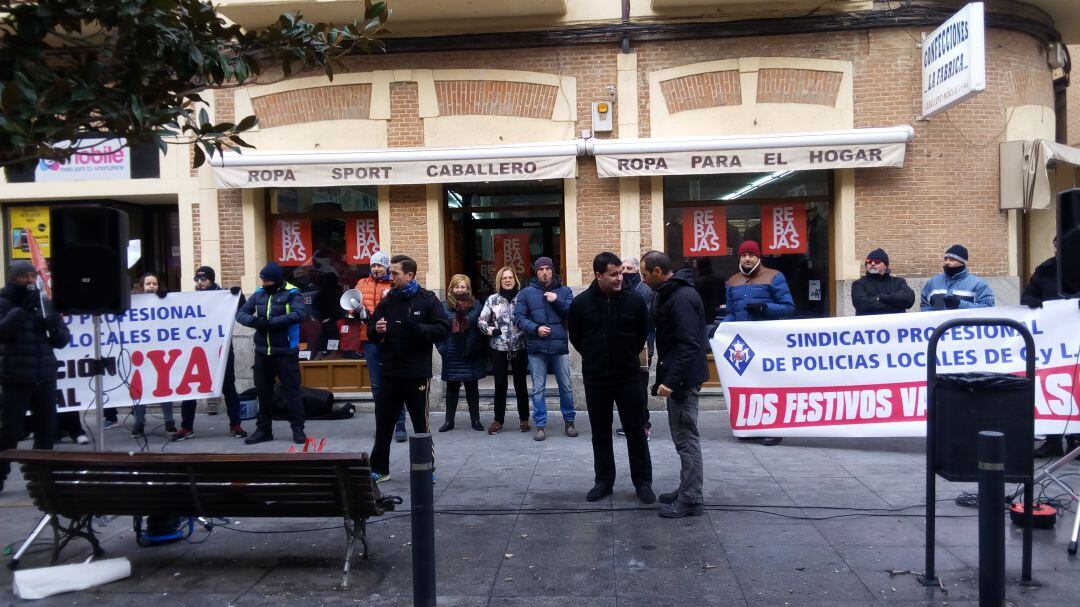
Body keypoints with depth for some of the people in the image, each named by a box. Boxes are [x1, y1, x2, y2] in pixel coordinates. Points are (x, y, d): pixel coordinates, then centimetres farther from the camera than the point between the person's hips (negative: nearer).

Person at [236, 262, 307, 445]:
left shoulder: (292, 293, -6)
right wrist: (253, 321, -17)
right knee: (263, 390, 12)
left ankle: (298, 428, 9)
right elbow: (240, 313, 6)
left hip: (286, 352, -5)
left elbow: (299, 314, -22)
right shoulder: (259, 294, 9)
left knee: (291, 390, 1)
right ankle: (263, 428, 23)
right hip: (262, 351, 5)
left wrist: (270, 322, -24)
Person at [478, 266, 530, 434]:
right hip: (499, 348, 0)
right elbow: (481, 320, 6)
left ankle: (524, 419, 18)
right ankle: (498, 420, 14)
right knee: (500, 385, 4)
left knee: (520, 384, 7)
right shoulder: (492, 299, 3)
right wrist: (489, 330, -11)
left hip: (519, 348, 0)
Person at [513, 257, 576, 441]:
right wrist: (535, 328, -15)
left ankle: (569, 421, 24)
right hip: (536, 348, 0)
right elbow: (519, 318, -2)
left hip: (560, 346, 0)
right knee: (538, 388, 5)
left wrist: (557, 301, -14)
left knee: (566, 386, 8)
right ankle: (541, 425, 14)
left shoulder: (564, 291, 6)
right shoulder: (526, 293, 4)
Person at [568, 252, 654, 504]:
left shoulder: (635, 300, -7)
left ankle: (643, 482, 17)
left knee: (636, 431, 5)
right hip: (595, 378, 1)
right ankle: (603, 481, 24)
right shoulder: (581, 303, -7)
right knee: (600, 433, 11)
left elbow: (643, 333, 9)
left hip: (629, 376, 0)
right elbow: (575, 336, 8)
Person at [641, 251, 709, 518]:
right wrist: (666, 375, 16)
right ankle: (686, 490, 27)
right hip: (676, 374, 10)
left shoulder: (682, 298, -20)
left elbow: (689, 344, -26)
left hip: (683, 378, -10)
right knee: (682, 436, 16)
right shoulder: (668, 293, 12)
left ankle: (691, 500, 4)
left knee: (686, 438, -4)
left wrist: (670, 380, -27)